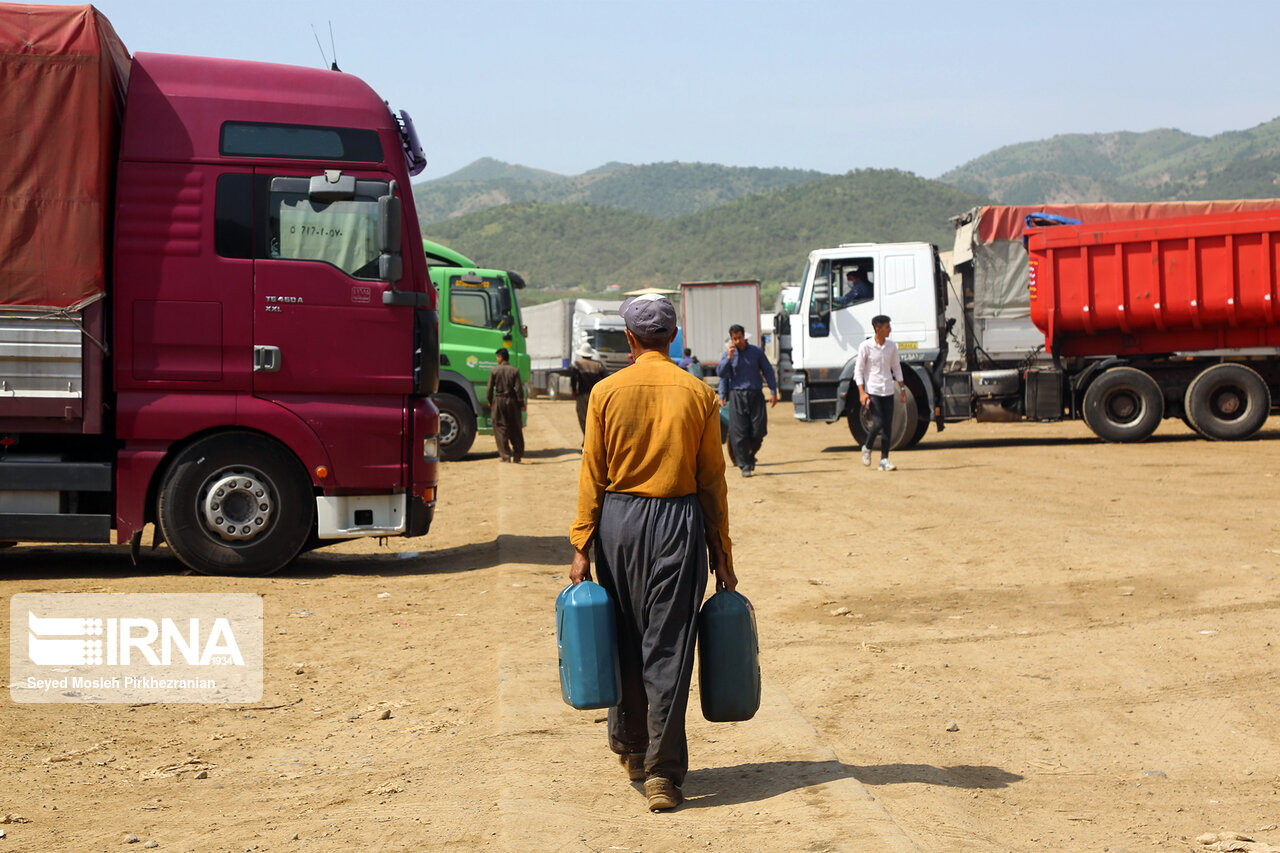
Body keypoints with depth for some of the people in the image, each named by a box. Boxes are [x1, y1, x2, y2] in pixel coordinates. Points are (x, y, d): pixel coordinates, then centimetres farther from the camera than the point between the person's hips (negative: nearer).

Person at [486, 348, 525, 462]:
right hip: (512, 401, 1)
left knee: (501, 429, 6)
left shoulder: (494, 371, -4)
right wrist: (522, 404, -1)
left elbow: (490, 389, -2)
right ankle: (517, 455, 13)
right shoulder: (514, 371, -5)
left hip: (499, 401, -1)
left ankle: (506, 455, 2)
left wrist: (490, 402, 13)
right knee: (515, 429, 11)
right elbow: (519, 389, -9)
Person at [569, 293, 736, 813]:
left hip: (619, 518, 1)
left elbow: (592, 476, -1)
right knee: (669, 649, 1)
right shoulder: (698, 394, -1)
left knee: (625, 638, 16)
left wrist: (581, 546, 3)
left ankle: (630, 745, 32)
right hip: (678, 521, -1)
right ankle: (662, 773, 0)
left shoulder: (607, 392, 0)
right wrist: (721, 553, 8)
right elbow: (712, 480, 2)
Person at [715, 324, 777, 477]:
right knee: (739, 432, -5)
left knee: (758, 430, -4)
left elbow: (768, 371, 12)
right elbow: (720, 373, -7)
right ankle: (745, 466, 2)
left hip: (755, 394, 1)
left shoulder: (756, 351, 7)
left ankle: (751, 455, 24)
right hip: (737, 396, -1)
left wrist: (773, 391, 6)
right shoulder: (728, 355, 6)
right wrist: (729, 357, -17)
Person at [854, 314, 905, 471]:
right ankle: (867, 448, 14)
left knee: (888, 426, 0)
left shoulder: (892, 346, 6)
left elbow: (896, 368, 16)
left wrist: (902, 389, 14)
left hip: (888, 391, 4)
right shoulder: (866, 346, -8)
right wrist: (862, 392, -11)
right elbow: (858, 370, -4)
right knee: (878, 423, -14)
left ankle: (884, 460, 5)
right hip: (872, 391, -4)